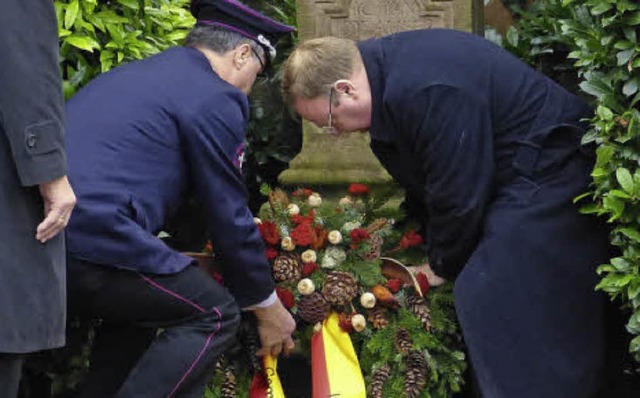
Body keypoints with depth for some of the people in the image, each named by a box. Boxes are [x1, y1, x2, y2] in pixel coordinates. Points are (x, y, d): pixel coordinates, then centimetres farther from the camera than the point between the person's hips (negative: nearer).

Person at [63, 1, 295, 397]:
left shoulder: (130, 76, 27)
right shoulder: (217, 98, 1)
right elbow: (230, 220, 4)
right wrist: (269, 309, 18)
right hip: (94, 240, -9)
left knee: (142, 302, 31)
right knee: (214, 316, 5)